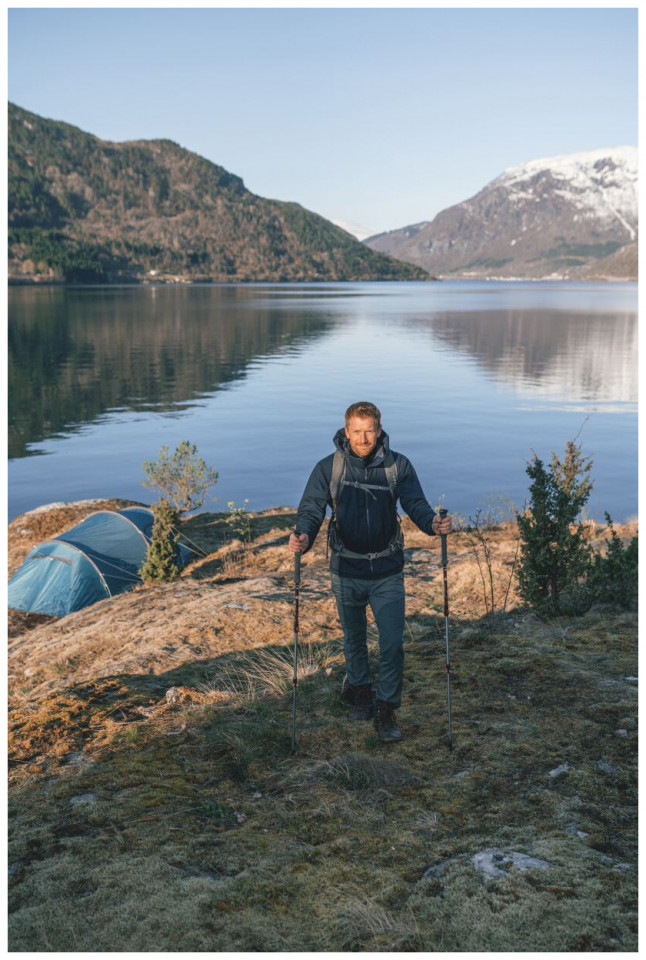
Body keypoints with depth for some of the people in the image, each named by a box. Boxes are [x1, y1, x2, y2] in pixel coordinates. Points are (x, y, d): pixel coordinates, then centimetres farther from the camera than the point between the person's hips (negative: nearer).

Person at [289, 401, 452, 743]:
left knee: (392, 643, -3)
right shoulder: (329, 467, -7)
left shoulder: (398, 466, -5)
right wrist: (303, 537, -33)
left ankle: (386, 709, 13)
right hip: (346, 571, 1)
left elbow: (416, 504, -10)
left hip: (387, 572, -1)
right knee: (354, 639, 19)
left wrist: (432, 522, -33)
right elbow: (312, 508, -12)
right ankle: (359, 689, 43)